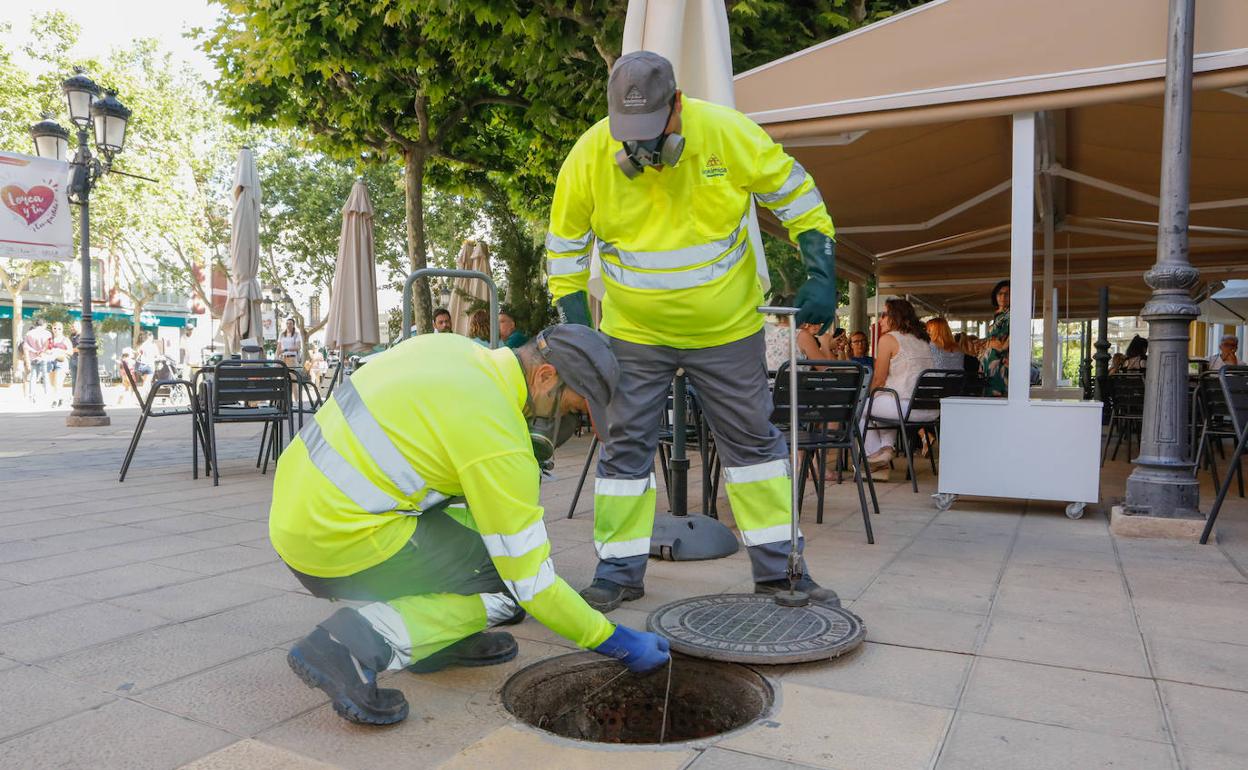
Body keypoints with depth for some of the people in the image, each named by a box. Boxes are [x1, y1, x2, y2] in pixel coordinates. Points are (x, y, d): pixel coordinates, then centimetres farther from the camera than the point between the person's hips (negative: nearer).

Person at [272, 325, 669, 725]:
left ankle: (441, 638, 17)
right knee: (514, 587, -2)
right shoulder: (499, 442, -20)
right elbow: (532, 583, -15)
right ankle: (360, 643, -13)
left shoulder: (452, 346, 3)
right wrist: (619, 643, -3)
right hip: (337, 547, -9)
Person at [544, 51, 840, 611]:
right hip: (634, 333, 0)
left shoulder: (728, 133, -16)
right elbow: (566, 242, -1)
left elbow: (795, 195, -4)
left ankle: (778, 568, 20)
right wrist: (574, 318, -5)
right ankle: (620, 571, 18)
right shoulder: (589, 154, -14)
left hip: (728, 328, 0)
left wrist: (821, 274, -12)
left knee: (753, 439, 6)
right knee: (627, 446, 4)